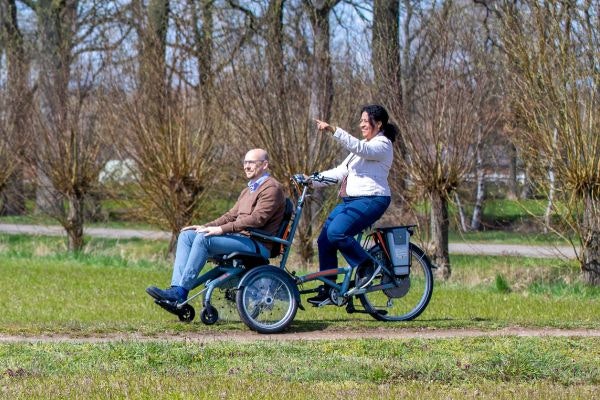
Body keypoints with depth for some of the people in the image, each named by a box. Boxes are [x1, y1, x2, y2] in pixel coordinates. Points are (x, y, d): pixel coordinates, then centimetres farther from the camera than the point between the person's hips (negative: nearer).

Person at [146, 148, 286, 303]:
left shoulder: (272, 188, -6)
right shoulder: (248, 190, 26)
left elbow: (257, 219, -19)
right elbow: (231, 215, 24)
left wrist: (221, 229, -22)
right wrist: (205, 227, 7)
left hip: (257, 244, -10)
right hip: (240, 238, 10)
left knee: (203, 238, -28)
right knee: (186, 235, -2)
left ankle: (180, 292, -29)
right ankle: (177, 288, -17)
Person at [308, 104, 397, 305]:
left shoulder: (382, 145, -5)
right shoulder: (363, 145, 24)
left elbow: (359, 148, -26)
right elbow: (341, 171, 18)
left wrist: (334, 131, -36)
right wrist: (313, 181, 7)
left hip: (371, 200, -10)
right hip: (351, 200, 10)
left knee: (336, 232, -28)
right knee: (324, 240, 0)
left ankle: (368, 265, -10)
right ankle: (328, 289, 7)